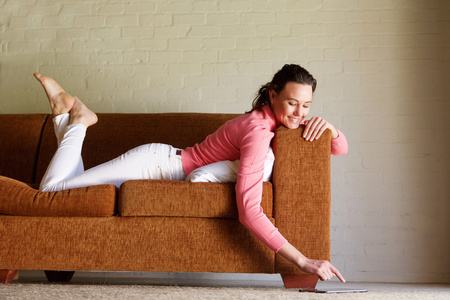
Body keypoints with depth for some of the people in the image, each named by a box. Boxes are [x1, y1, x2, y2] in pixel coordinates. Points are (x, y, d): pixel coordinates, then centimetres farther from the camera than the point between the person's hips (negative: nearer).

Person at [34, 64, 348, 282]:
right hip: (155, 162, -8)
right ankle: (78, 119, 15)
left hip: (165, 164, 8)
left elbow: (341, 149, 4)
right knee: (51, 189, -3)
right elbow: (249, 211, -42)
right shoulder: (259, 131, -32)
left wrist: (328, 126, -20)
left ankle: (67, 110, 27)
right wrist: (303, 261, -45)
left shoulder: (282, 120, -5)